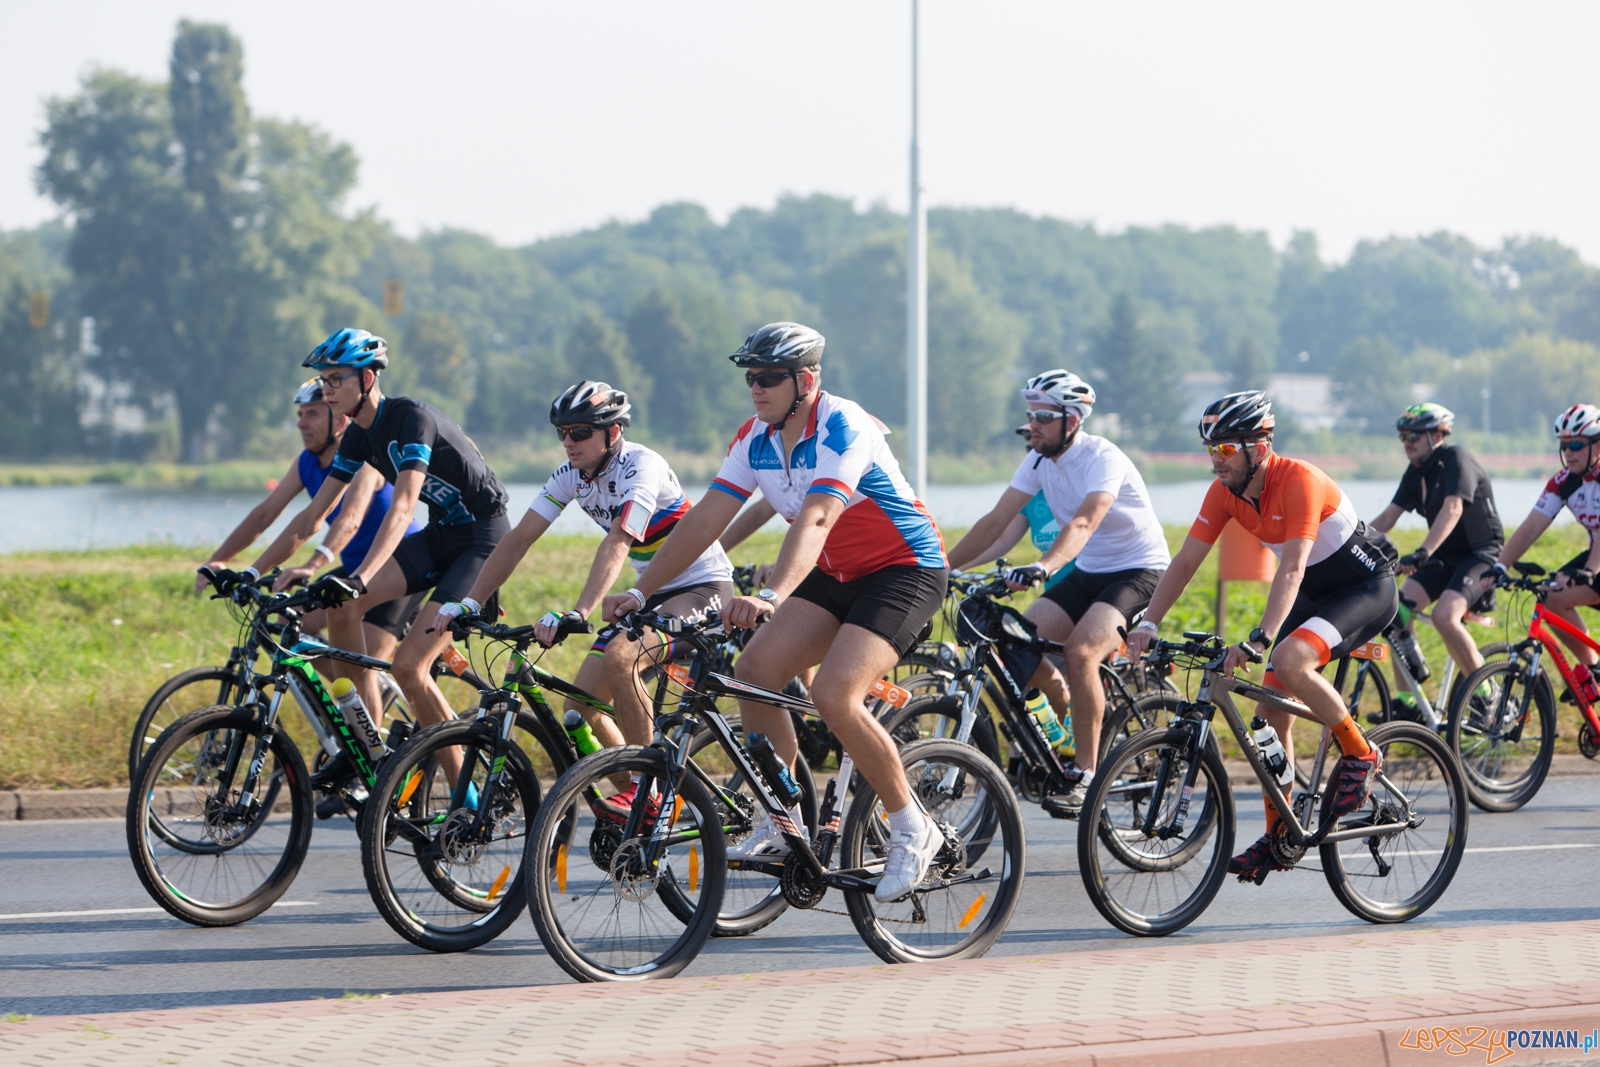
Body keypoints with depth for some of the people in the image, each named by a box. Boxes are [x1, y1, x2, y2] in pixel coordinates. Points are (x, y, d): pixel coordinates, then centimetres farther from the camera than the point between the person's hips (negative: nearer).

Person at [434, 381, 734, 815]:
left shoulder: (641, 467, -25)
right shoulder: (572, 474, -2)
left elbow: (617, 545, -38)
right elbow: (520, 538, -4)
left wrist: (577, 614, -50)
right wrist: (471, 602, -15)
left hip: (703, 586, -8)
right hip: (652, 592, 8)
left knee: (620, 657, -33)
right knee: (580, 704, -4)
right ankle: (639, 799, 13)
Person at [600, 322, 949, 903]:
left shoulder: (841, 428, -24)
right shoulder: (755, 439, -1)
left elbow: (815, 519, -39)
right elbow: (706, 518, 0)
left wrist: (771, 596, -53)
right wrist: (642, 591, -8)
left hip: (904, 571, -8)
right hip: (837, 574, 8)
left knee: (834, 696, -25)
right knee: (753, 669, -10)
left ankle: (912, 830, -9)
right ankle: (787, 819, 4)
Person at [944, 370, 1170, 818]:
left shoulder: (1102, 458, -23)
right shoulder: (1039, 460, -1)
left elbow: (1084, 522, -39)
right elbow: (996, 520, -1)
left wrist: (1044, 567, -56)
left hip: (1139, 571, -7)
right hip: (1088, 573, 7)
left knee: (1080, 651, -30)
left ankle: (1084, 773, -23)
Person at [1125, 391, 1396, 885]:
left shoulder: (1297, 481, -29)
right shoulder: (1225, 492, -7)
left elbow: (1291, 569, -38)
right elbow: (1185, 562, -6)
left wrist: (1258, 640, -48)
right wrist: (1147, 625, -17)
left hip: (1367, 587, -8)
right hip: (1315, 594, 8)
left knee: (1290, 661, -33)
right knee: (1271, 714, 0)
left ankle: (1359, 755, -12)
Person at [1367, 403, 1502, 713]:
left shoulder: (1456, 460, -16)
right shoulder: (1416, 473, 8)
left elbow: (1452, 509, -31)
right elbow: (1387, 517, 7)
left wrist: (1422, 553, -44)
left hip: (1480, 554, -8)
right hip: (1445, 558, 8)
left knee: (1444, 615, -31)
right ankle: (1407, 699, -7)